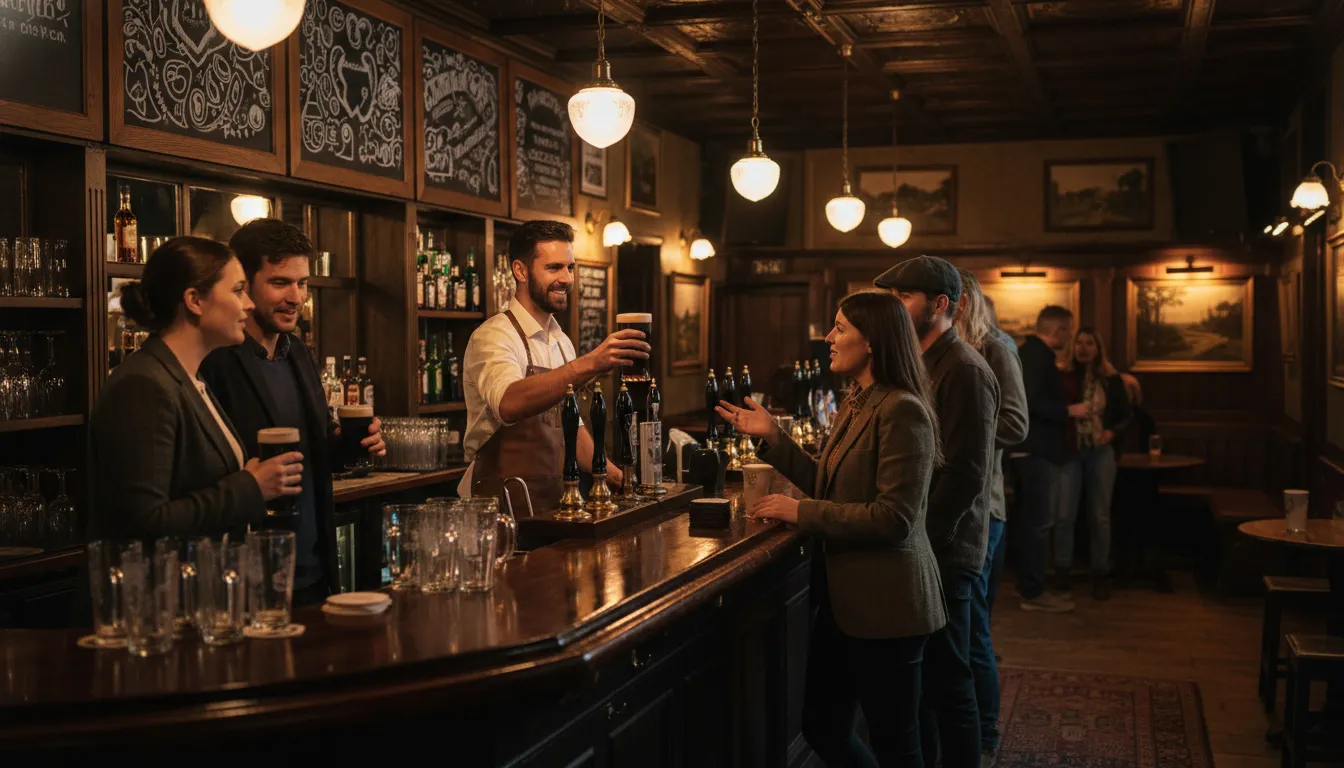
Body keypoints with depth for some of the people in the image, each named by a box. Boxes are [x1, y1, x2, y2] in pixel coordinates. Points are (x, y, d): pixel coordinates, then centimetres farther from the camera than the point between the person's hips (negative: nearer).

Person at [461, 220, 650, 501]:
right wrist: (590, 364, -41)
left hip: (551, 499, 7)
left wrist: (616, 476, 11)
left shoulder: (561, 342, 14)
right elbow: (509, 404, -33)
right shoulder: (493, 338, -12)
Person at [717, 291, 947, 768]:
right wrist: (773, 438, 8)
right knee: (822, 728, 17)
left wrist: (802, 512, -20)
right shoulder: (856, 405, 11)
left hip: (885, 603, -10)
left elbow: (894, 518, -24)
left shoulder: (901, 411, -19)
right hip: (845, 595, 10)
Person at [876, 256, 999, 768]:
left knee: (947, 682, 2)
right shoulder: (921, 364, 13)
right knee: (917, 677, 17)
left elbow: (965, 474, -21)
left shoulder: (965, 371, -16)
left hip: (943, 552, -9)